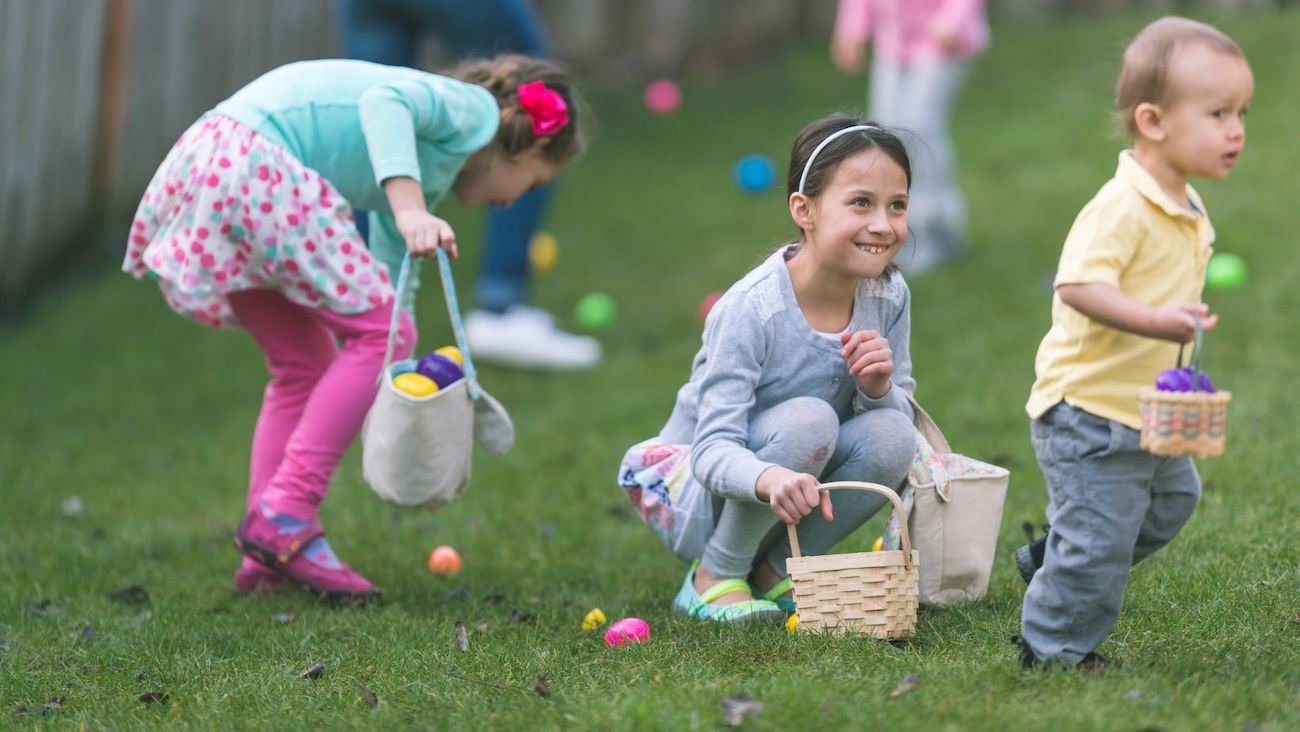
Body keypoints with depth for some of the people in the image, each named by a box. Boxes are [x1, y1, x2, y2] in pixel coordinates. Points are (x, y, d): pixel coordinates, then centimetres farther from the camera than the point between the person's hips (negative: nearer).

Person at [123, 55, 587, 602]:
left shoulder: (426, 176, 30)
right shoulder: (475, 110, 3)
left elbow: (391, 280, 37)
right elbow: (383, 100, -18)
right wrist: (410, 211, -30)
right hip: (252, 162, -10)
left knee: (305, 361, 18)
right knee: (384, 332, -4)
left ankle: (266, 560, 14)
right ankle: (284, 516, -5)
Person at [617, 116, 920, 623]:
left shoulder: (889, 296, -8)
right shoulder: (750, 310, -26)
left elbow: (901, 416, -1)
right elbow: (714, 450, -31)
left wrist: (878, 389, -25)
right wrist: (770, 478, -54)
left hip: (786, 502, 6)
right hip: (693, 493, -6)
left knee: (891, 437, -22)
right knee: (808, 420, -32)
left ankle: (775, 570, -1)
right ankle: (714, 577, -13)